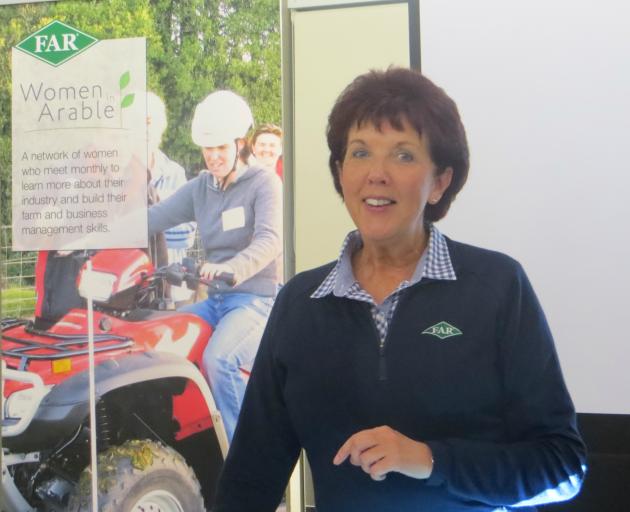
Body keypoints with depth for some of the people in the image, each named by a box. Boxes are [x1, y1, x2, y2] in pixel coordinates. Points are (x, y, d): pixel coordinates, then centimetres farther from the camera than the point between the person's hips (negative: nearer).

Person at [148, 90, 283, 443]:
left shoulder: (264, 183, -4)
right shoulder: (200, 188, 14)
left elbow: (270, 239, -21)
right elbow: (153, 218, 7)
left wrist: (232, 268, -41)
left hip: (258, 297, -7)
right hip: (216, 299, 7)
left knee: (218, 357, -31)